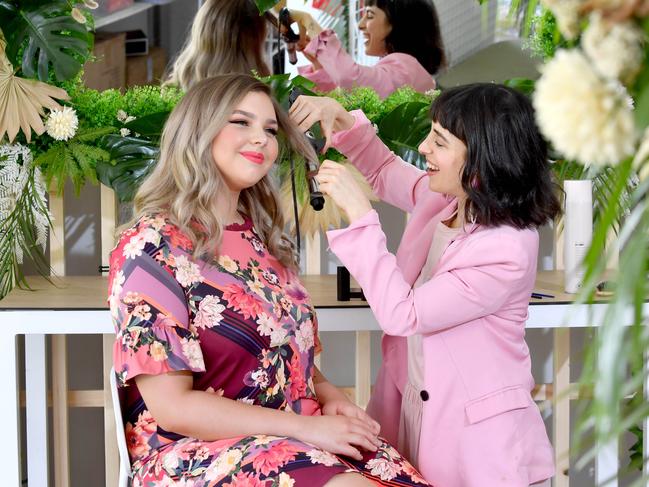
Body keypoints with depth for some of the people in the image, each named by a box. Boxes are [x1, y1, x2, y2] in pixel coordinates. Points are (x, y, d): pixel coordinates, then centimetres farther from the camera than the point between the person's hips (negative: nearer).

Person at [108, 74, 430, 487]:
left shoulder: (264, 239, 13)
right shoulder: (151, 249, -8)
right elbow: (171, 406, -14)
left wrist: (330, 397, -1)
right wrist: (305, 427, -17)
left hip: (295, 443, 7)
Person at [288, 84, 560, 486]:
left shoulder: (506, 250, -23)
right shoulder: (443, 200, 0)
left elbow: (401, 313, -23)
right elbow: (385, 171, 21)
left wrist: (358, 211, -23)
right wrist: (339, 117, 3)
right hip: (411, 410, 7)